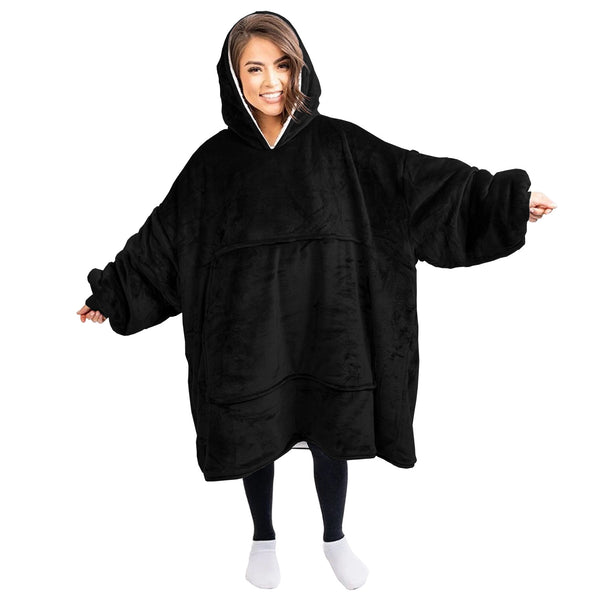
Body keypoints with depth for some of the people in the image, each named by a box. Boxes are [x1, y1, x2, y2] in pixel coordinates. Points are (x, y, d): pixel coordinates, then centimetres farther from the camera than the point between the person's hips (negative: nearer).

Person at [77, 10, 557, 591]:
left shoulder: (337, 142, -2)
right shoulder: (215, 159, -1)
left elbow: (418, 178, -5)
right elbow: (164, 234, 2)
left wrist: (507, 198, -12)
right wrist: (112, 294, 2)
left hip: (325, 325, 0)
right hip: (252, 330, 0)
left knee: (330, 435, 13)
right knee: (256, 434, 13)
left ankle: (334, 537, 39)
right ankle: (263, 538, 39)